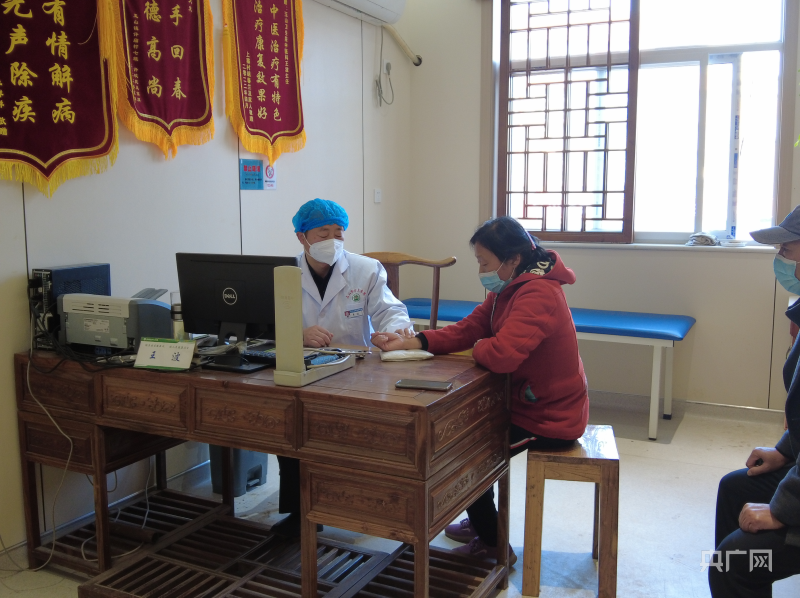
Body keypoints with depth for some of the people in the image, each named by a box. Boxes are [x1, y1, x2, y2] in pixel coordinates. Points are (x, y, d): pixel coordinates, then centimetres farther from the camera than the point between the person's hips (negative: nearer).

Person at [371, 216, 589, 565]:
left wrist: (479, 347, -15)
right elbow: (467, 329, 2)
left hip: (548, 418, -10)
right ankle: (481, 523, 37)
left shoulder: (537, 295, -28)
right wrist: (409, 342, -10)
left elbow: (501, 354, -40)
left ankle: (493, 545, 21)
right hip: (530, 402, 10)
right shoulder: (511, 288, 5)